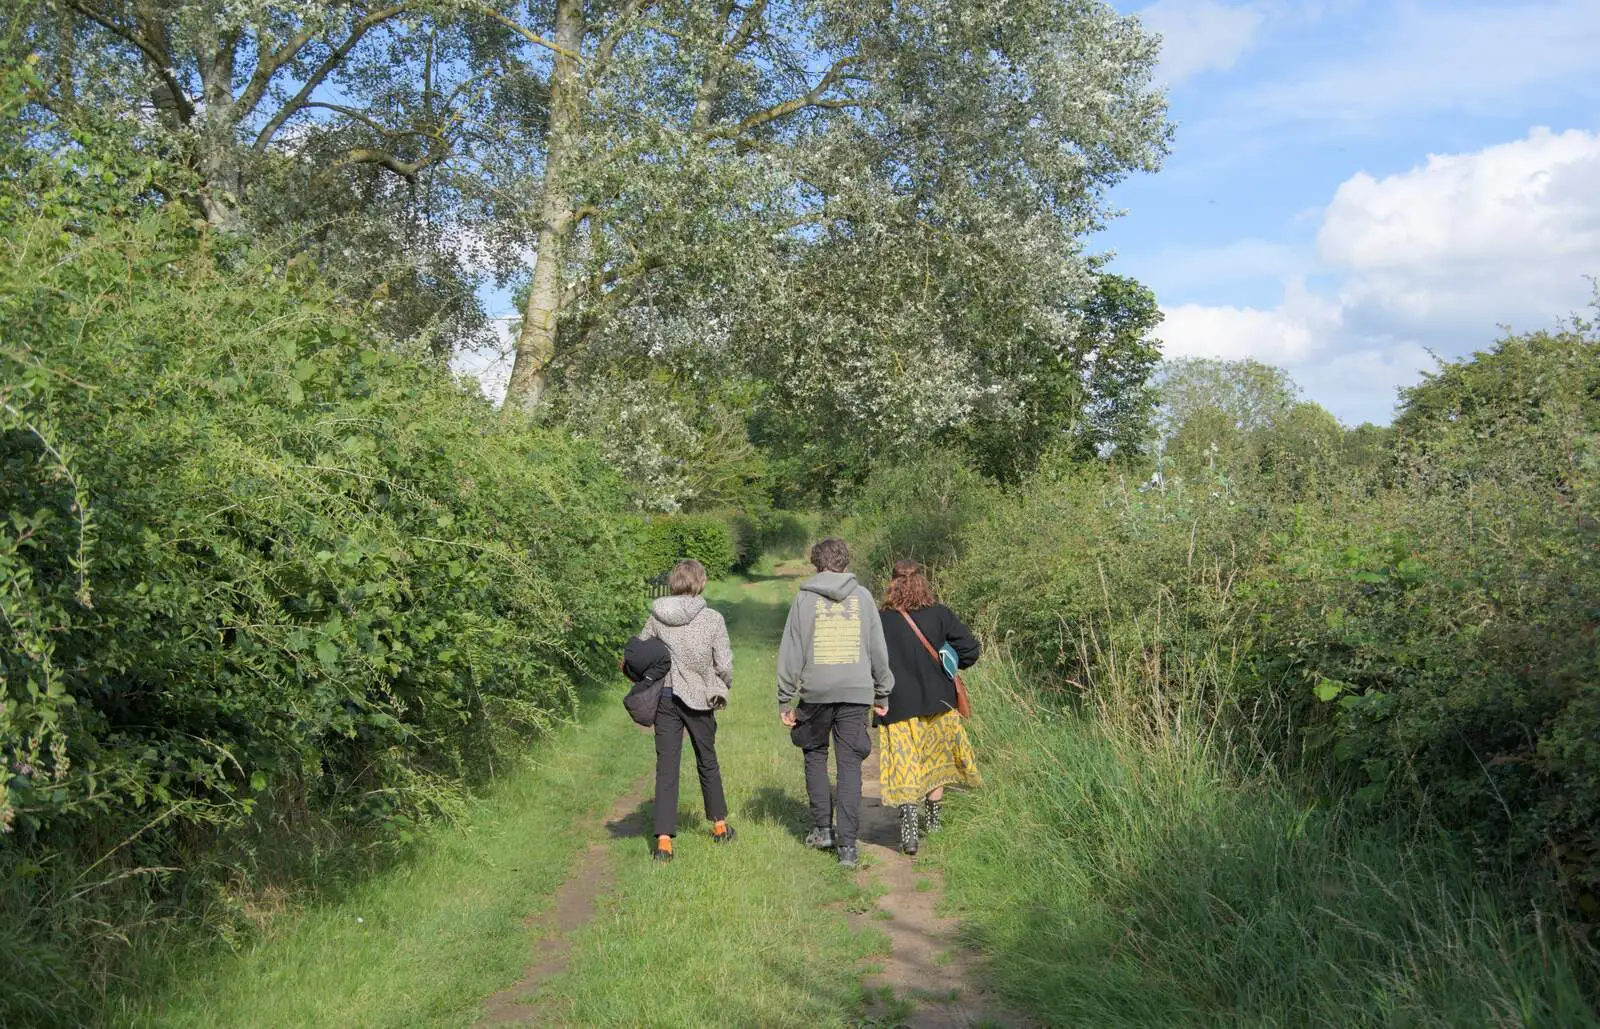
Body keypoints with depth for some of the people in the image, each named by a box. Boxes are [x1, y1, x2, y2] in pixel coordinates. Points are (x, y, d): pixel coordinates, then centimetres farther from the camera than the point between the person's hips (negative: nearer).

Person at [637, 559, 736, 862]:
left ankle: (664, 840, -2)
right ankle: (720, 825, 33)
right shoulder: (712, 619, -10)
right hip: (699, 699, -1)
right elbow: (724, 664, -9)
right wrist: (723, 689, 10)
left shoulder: (657, 618, -4)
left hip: (665, 698, 1)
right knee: (707, 762, 18)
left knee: (666, 767, 4)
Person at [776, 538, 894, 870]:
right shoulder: (862, 596, 5)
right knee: (850, 766, 4)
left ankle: (822, 828, 21)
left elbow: (791, 651, 0)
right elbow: (878, 649, 8)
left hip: (816, 692, -1)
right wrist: (882, 693, 16)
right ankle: (848, 845, 1)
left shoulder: (805, 598, 1)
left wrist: (785, 699, 5)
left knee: (815, 755, 20)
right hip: (856, 692, 1)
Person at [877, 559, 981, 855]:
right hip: (937, 702, 3)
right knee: (935, 760, 22)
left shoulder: (882, 621, -10)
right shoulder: (939, 614, -6)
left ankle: (909, 816, -18)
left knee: (904, 767, 3)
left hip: (899, 706, -2)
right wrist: (947, 664, 10)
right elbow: (971, 648, -7)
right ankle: (932, 820, 33)